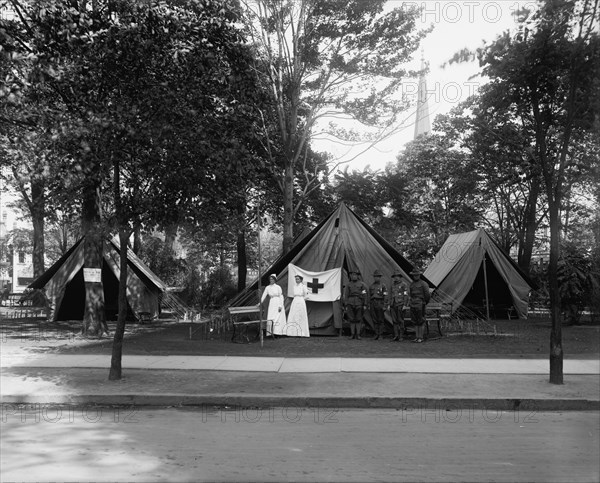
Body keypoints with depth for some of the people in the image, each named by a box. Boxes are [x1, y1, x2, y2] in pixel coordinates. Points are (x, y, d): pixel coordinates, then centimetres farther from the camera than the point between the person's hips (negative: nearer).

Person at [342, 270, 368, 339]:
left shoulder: (362, 284, 5)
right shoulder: (348, 285, 11)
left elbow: (365, 295, 3)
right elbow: (345, 296, 8)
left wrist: (365, 305, -3)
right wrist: (346, 306, 0)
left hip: (359, 303, -2)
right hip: (350, 303, 2)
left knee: (358, 319, 0)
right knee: (351, 319, 1)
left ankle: (358, 335, 4)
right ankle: (352, 334, 5)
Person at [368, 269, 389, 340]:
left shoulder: (383, 285, 0)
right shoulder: (371, 286, 14)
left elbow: (385, 296, -5)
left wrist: (385, 306, -12)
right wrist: (369, 305, 13)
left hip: (380, 303, -4)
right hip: (373, 303, 4)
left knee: (380, 320, 0)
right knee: (374, 320, 2)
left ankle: (380, 334, 5)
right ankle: (376, 334, 6)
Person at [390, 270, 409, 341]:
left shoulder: (404, 284, -4)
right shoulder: (393, 285, 16)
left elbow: (406, 295, -9)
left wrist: (405, 305, -16)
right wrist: (389, 305, 15)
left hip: (400, 305, -6)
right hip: (393, 305, 6)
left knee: (400, 321, -3)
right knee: (394, 321, 2)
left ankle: (401, 336, 3)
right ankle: (396, 335, 4)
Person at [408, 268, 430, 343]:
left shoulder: (423, 283, -4)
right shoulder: (411, 284, 14)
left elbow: (427, 295, -3)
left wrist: (425, 302, 7)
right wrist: (409, 302, 6)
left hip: (420, 305, -5)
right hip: (413, 305, 5)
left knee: (421, 322, -2)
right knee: (415, 322, 8)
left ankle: (421, 337, 3)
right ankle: (417, 337, 13)